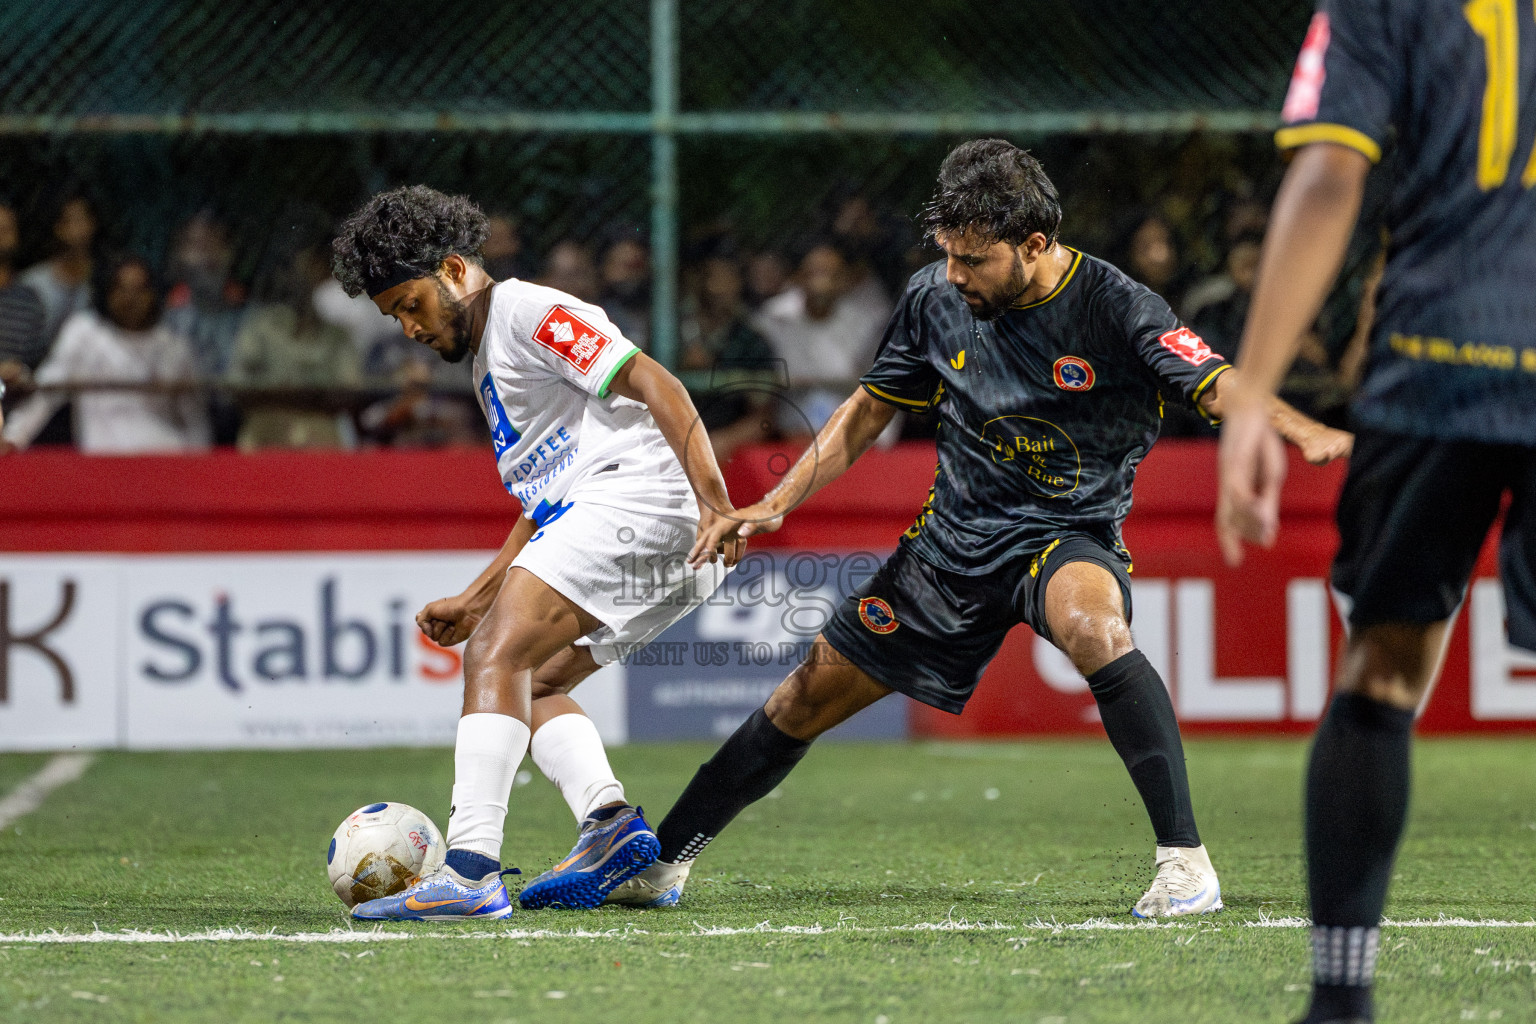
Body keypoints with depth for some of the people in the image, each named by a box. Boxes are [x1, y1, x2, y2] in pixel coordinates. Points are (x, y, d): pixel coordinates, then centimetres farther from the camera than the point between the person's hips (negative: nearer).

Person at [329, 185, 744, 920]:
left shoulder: (526, 310, -1)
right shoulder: (487, 361, 30)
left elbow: (655, 385, -12)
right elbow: (543, 510, 35)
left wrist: (713, 498, -22)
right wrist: (473, 602, 28)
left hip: (638, 491, -11)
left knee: (498, 653, -20)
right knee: (531, 684, 14)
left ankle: (471, 872, -32)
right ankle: (610, 825, -8)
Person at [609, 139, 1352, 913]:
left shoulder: (1111, 306, -18)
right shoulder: (935, 299, -3)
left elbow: (1217, 385, -28)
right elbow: (869, 410, 11)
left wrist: (1303, 432, -48)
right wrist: (778, 502, 4)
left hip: (1068, 535, -5)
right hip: (955, 540, 5)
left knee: (1093, 629, -40)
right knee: (808, 697, 7)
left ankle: (1185, 859, -35)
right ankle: (662, 860, 24)